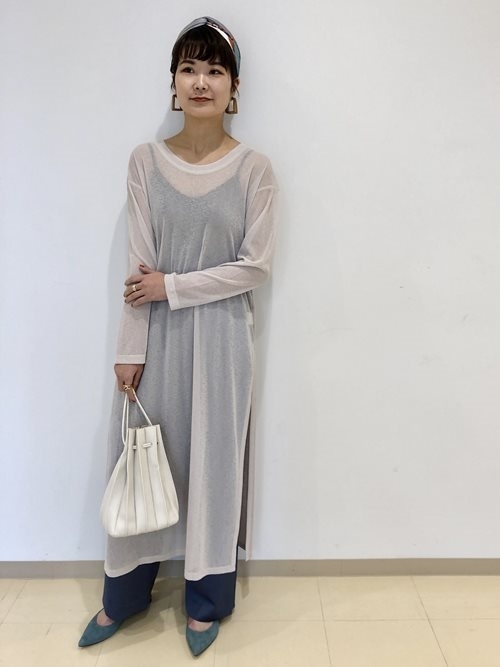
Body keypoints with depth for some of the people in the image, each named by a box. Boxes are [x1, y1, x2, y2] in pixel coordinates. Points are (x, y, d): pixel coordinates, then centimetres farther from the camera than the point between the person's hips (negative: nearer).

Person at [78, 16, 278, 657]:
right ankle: (124, 594, 37)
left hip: (219, 337, -2)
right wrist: (131, 352, -4)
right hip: (157, 337, 2)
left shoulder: (253, 169, -2)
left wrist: (172, 285, -10)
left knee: (212, 460, 9)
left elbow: (255, 265, -6)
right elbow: (139, 266, -2)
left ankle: (206, 600, 33)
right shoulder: (146, 161, 2)